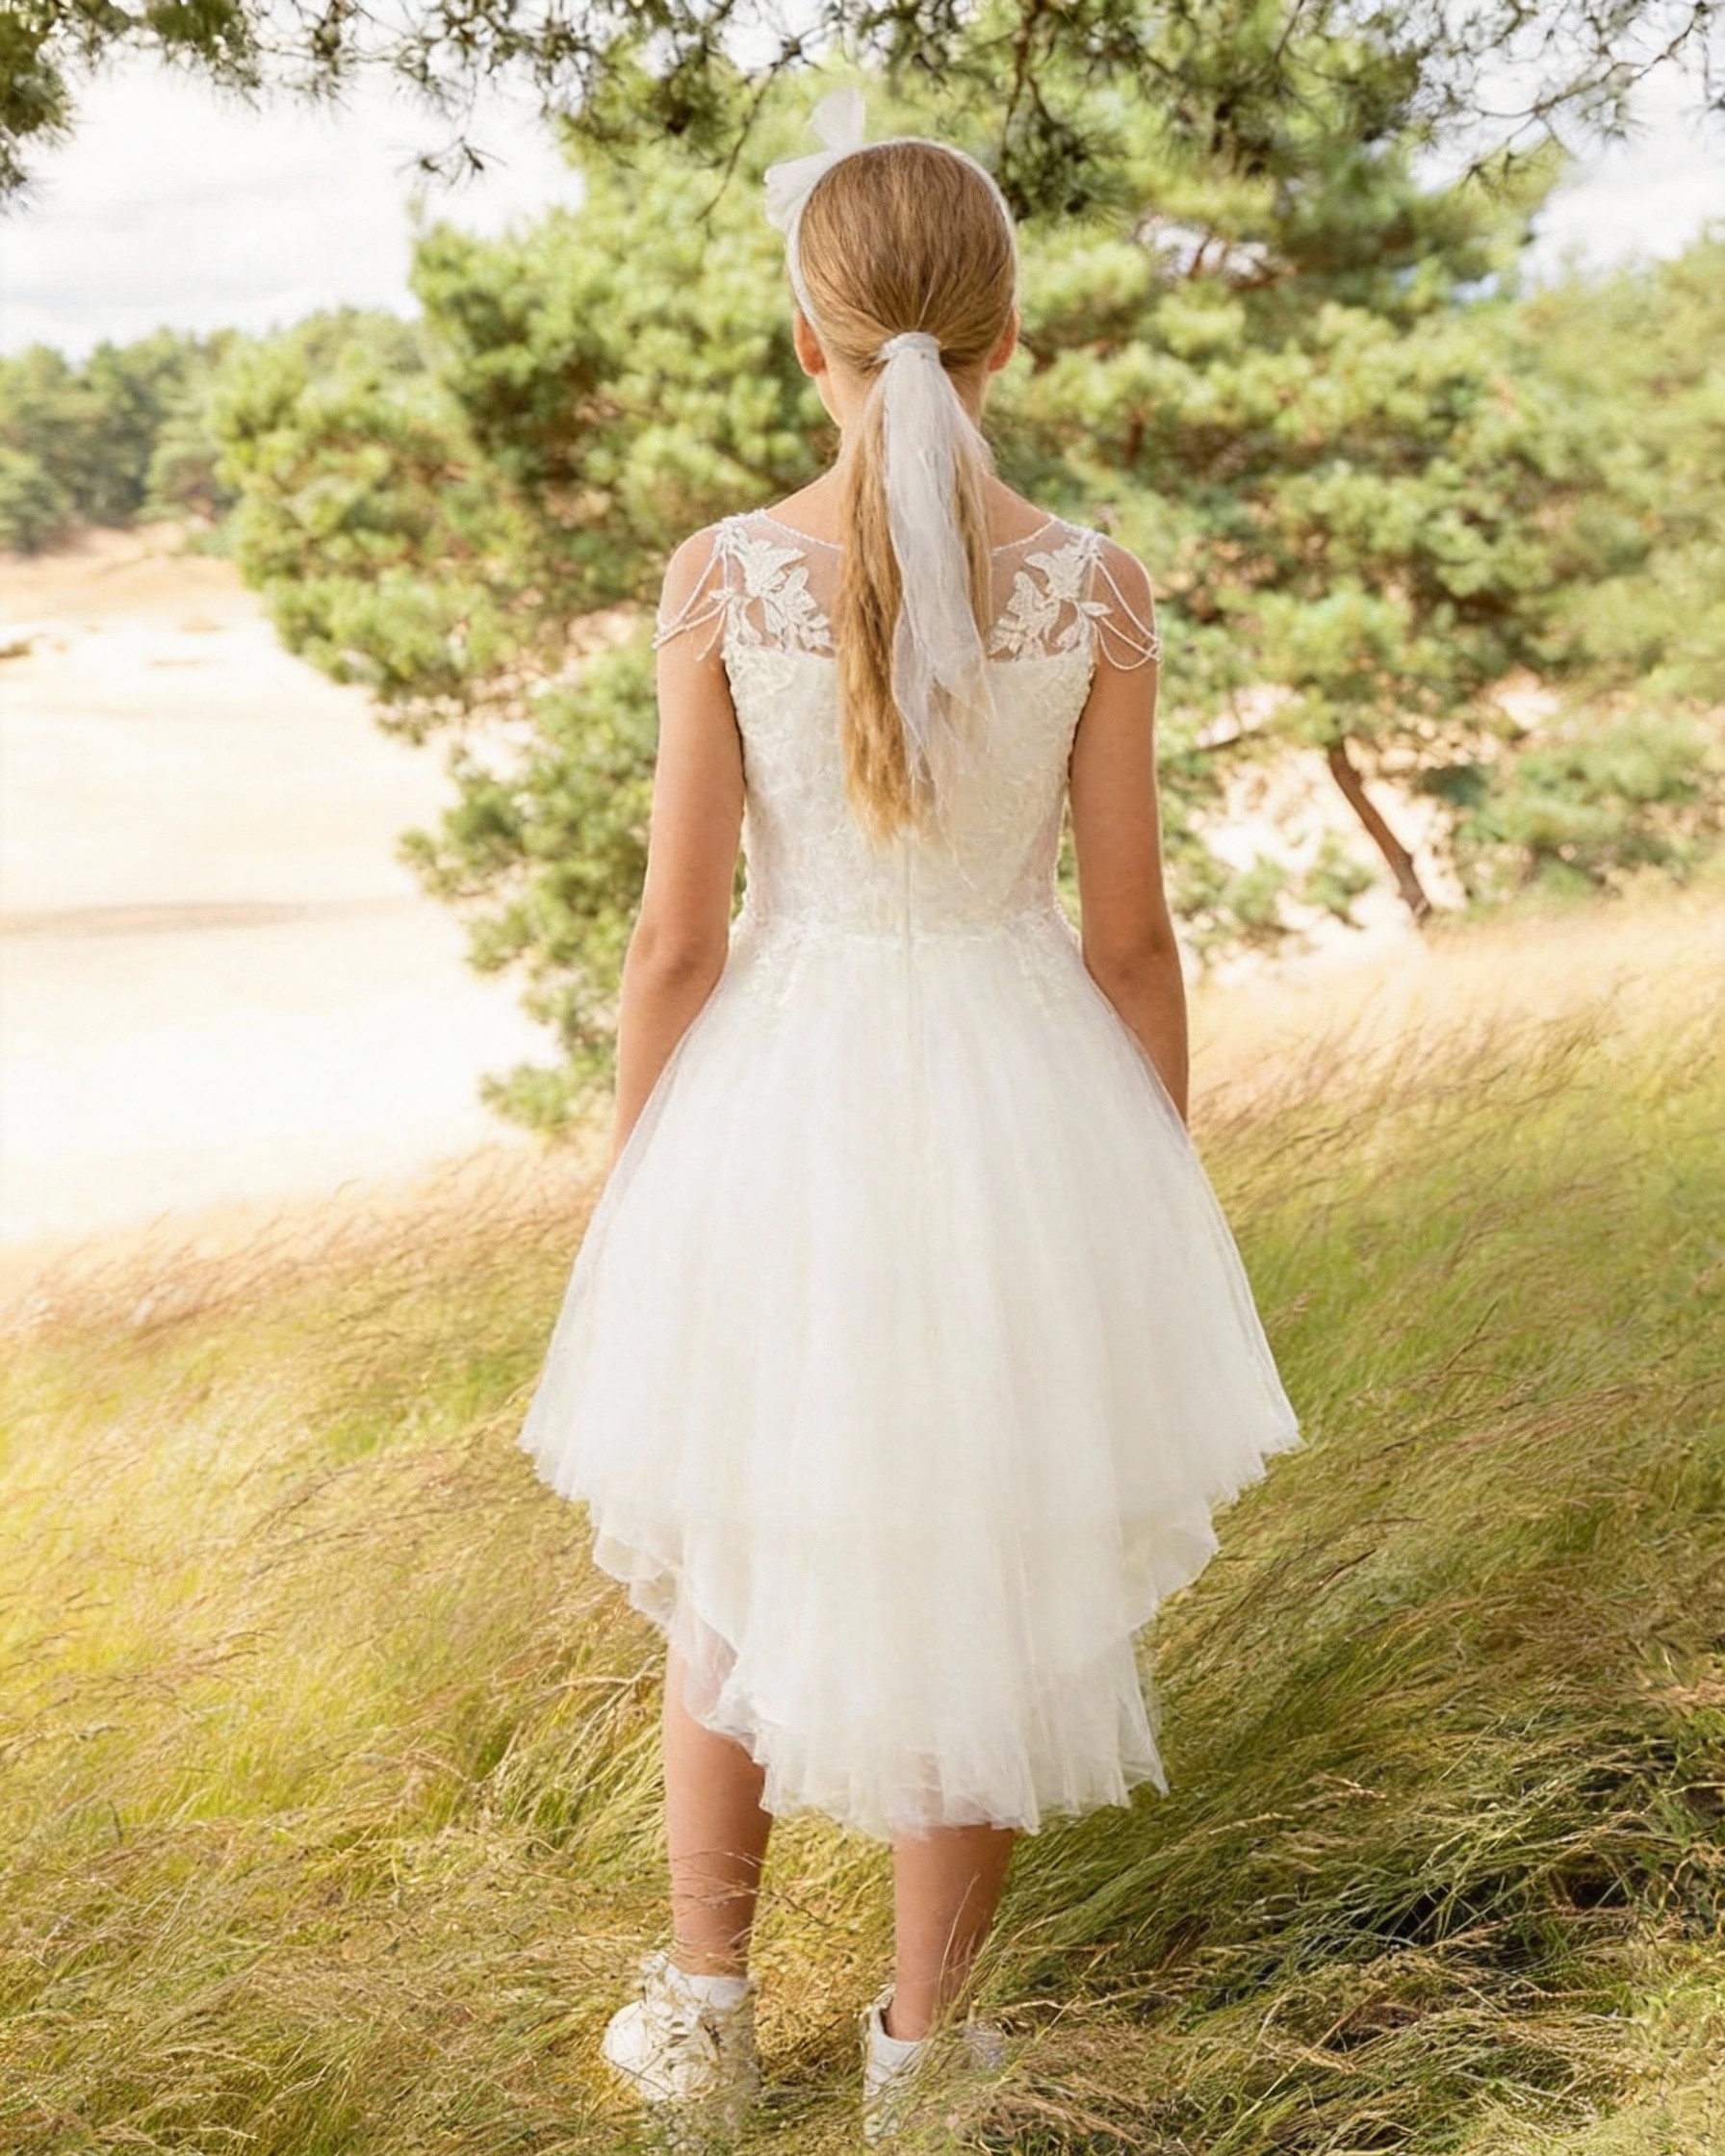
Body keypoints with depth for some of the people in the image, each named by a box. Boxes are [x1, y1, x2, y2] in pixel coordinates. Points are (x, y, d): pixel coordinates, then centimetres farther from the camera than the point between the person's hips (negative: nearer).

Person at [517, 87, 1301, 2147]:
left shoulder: (721, 576, -11)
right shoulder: (1095, 587, -9)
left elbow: (677, 935, -8)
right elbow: (1129, 935, -4)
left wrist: (628, 1194, 5)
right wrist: (1158, 1196, 9)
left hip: (779, 1105, 0)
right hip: (1018, 1120, 0)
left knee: (738, 1562, 23)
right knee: (988, 1594, 17)